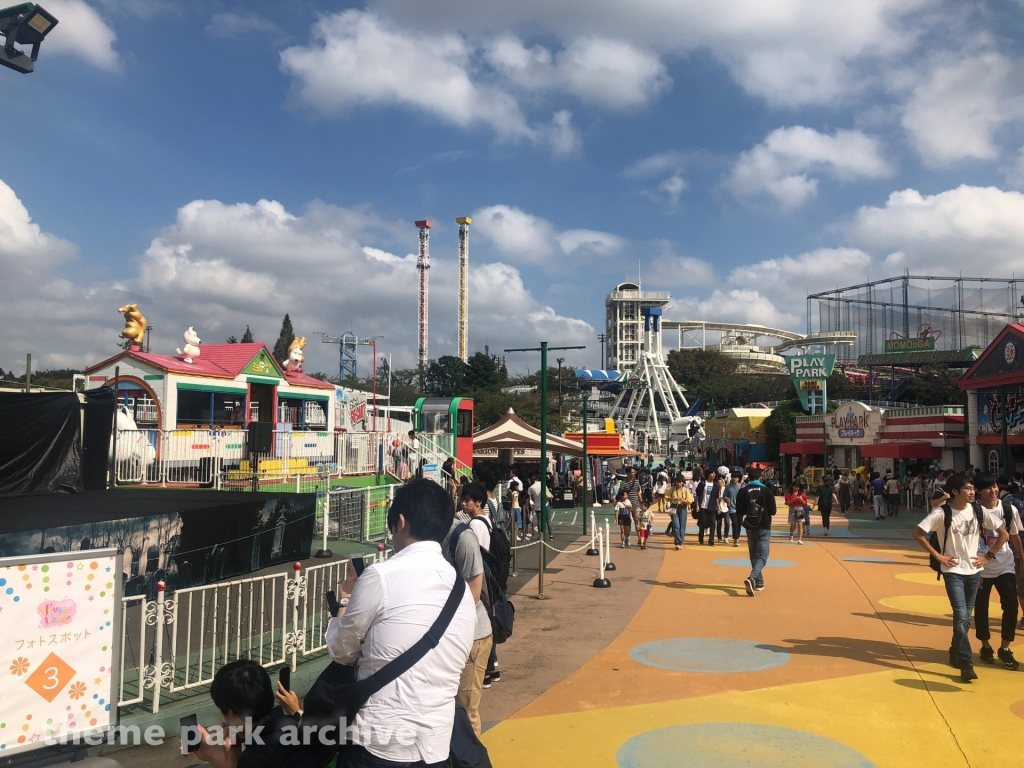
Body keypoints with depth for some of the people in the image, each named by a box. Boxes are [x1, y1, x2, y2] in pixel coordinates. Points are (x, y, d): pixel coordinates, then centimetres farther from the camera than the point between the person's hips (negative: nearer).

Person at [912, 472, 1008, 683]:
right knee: (961, 616, -13)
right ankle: (966, 663, -9)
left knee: (966, 617, 14)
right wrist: (937, 555, -11)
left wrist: (988, 556, 0)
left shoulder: (979, 511, -3)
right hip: (953, 571, -4)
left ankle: (955, 654, 32)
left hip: (974, 571, 4)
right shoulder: (942, 513, -13)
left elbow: (1004, 534, 6)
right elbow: (917, 533, -12)